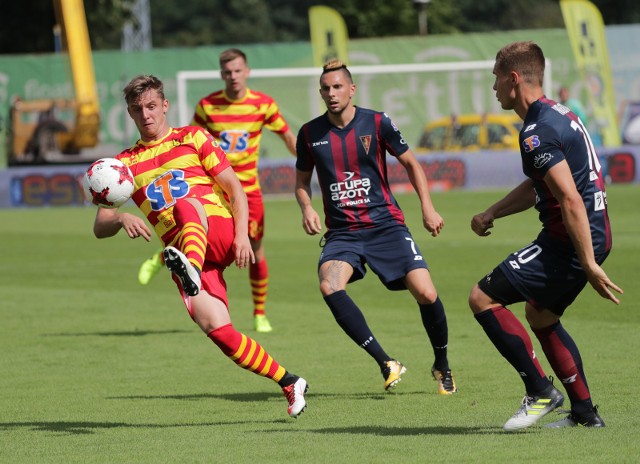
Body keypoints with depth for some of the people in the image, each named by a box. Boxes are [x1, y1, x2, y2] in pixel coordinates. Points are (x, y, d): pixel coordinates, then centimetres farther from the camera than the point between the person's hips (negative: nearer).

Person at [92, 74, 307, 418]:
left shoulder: (192, 138, 13)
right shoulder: (125, 164, 17)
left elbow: (234, 188, 6)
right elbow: (100, 227, 10)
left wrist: (241, 235, -9)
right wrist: (122, 219, -14)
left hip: (220, 234, -2)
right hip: (184, 250, 2)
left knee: (185, 204, -35)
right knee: (215, 328, -18)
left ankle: (191, 270, -66)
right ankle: (289, 384, -5)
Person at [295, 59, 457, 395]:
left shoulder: (377, 124, -2)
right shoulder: (310, 134, 2)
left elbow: (410, 163, 9)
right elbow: (302, 180, 16)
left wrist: (427, 207, 0)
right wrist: (306, 208, -5)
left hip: (386, 225, -1)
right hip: (342, 232, 1)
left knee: (425, 293, -14)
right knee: (329, 286, -29)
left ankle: (442, 366, 13)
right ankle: (385, 363, -19)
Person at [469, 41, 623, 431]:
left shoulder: (538, 132, -19)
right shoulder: (558, 114, 15)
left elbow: (571, 199, -25)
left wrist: (589, 265, -26)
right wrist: (492, 214, 20)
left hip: (572, 239, -10)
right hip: (596, 235, 10)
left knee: (483, 298, -7)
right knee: (540, 315, 25)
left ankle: (540, 391, -3)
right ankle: (585, 412, 25)